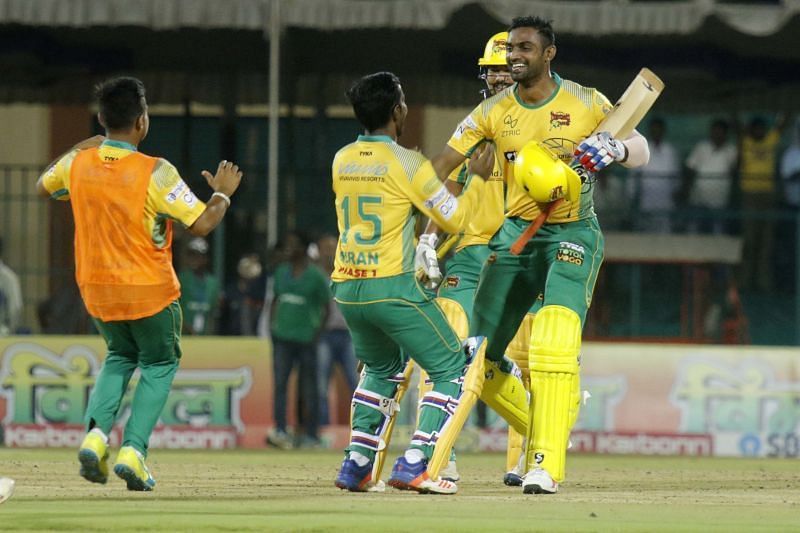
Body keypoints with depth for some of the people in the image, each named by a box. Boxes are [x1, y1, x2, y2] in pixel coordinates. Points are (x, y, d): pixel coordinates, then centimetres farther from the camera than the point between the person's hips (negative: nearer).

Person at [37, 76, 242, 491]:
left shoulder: (77, 164, -6)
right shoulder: (155, 173, -20)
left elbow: (42, 187, 17)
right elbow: (201, 224, -19)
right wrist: (223, 194, 0)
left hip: (95, 288, 4)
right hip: (149, 290, -4)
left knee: (120, 356, 27)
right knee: (159, 363, 17)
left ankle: (96, 433, 2)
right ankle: (133, 450, 0)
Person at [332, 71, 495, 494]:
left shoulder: (341, 161, 9)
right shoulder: (406, 163, -11)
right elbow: (454, 218, -6)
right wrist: (479, 179, 9)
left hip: (347, 290, 7)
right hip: (392, 286, -7)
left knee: (381, 369, 28)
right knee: (451, 368, 6)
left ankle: (356, 463, 17)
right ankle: (414, 464, -7)